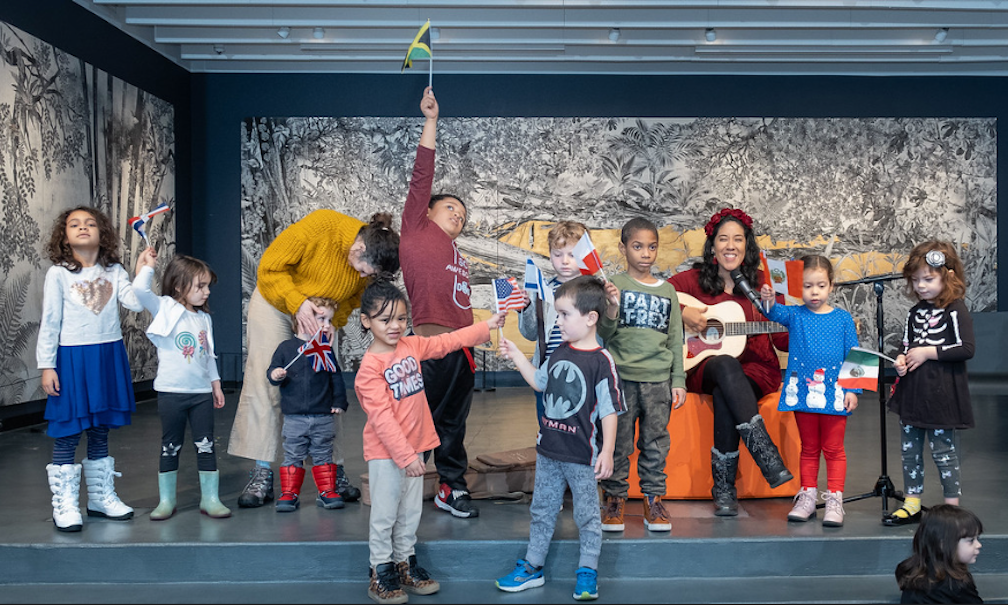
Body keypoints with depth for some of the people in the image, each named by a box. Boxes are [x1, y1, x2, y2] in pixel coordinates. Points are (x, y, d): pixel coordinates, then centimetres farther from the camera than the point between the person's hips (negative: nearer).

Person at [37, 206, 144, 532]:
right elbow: (49, 323, -3)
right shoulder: (58, 274, -3)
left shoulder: (114, 271, 4)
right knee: (67, 433, 0)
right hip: (72, 358, -3)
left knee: (100, 431, 14)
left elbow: (136, 303, -9)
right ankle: (65, 506, 10)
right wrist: (47, 365, -6)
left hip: (109, 357, 3)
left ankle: (101, 497, 26)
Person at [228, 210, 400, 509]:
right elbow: (270, 268, -24)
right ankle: (262, 474, -6)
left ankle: (334, 471, 5)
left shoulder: (371, 261, -18)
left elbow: (353, 298, -2)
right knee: (263, 382, -9)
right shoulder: (319, 226, -32)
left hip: (320, 318, 3)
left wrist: (333, 322, -20)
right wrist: (298, 303, -34)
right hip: (275, 303, -3)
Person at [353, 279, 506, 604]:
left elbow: (447, 342, 12)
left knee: (411, 511, 16)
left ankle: (405, 564, 31)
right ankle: (381, 573, 18)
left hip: (414, 446, 7)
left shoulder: (411, 345, 2)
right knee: (385, 513, 4)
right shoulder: (370, 366, -18)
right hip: (385, 453, -7)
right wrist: (406, 456, -22)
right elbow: (382, 418, -21)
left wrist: (486, 326, 7)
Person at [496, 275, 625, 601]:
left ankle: (587, 573, 23)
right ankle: (532, 567, 29)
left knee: (587, 514, 9)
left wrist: (607, 451, -21)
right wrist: (515, 354, 16)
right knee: (542, 508, 17)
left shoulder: (601, 361, -17)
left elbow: (609, 411, -17)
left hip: (582, 456, -7)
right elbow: (540, 382, 21)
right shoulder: (560, 352, 4)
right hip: (548, 450, 7)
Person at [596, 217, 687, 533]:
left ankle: (653, 501, 17)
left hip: (659, 379, 3)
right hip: (622, 377, -3)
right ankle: (614, 500, 14)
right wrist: (612, 308, -26)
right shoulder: (615, 285, 0)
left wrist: (678, 381, 9)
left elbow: (676, 340, 13)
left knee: (656, 443, 7)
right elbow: (604, 333, -7)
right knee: (618, 442, 2)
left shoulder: (667, 291, 10)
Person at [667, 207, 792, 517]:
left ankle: (724, 488, -24)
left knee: (725, 395, -34)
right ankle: (767, 457, -44)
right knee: (726, 365, -37)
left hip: (754, 369, 0)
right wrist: (681, 312, -10)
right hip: (703, 368, 0)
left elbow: (782, 338, 9)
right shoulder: (693, 280, 7)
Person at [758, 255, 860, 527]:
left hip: (834, 395, -1)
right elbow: (777, 313, -22)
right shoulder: (795, 315, 1)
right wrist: (769, 302, -44)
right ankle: (807, 497, 22)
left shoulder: (843, 319, 1)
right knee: (808, 449, 13)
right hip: (803, 393, 1)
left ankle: (834, 501, 13)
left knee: (834, 449, 7)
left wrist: (853, 390, -3)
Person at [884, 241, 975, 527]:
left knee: (943, 450, 0)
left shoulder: (955, 310, -10)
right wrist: (901, 360, -1)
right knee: (910, 449, 12)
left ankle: (952, 506, 14)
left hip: (942, 395, -7)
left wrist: (928, 353, -16)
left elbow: (967, 348, -17)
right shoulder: (915, 312, 11)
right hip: (912, 393, 7)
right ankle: (912, 504, 22)